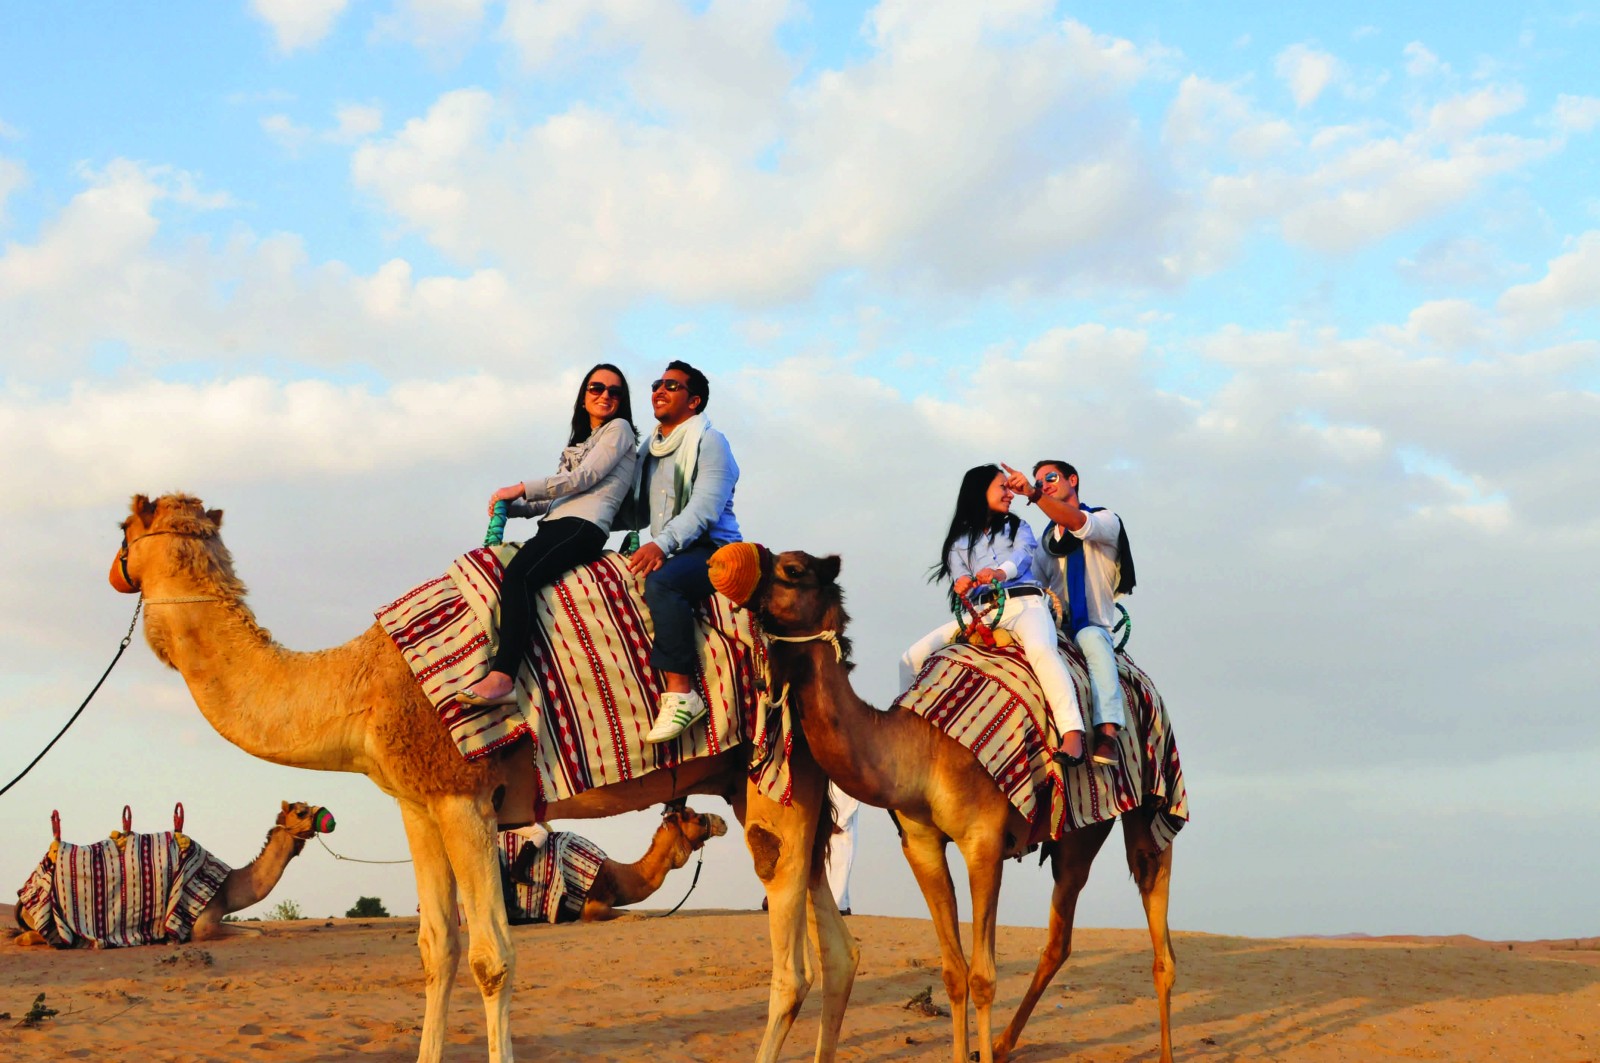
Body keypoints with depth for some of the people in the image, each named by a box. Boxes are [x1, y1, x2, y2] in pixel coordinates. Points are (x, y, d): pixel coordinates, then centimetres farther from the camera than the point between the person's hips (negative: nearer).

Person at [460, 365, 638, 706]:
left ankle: (502, 678, -43)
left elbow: (582, 479, -5)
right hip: (555, 525, 9)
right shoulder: (578, 443, 32)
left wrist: (521, 489, -2)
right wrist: (514, 506, 5)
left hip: (583, 526, -9)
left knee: (518, 575, -32)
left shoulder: (619, 429, 8)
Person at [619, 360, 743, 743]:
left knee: (661, 581, -35)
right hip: (669, 555, 9)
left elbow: (704, 508, -17)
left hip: (713, 550, -9)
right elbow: (638, 513, 22)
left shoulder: (709, 441, -3)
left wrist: (662, 543, -30)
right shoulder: (649, 449, 21)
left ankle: (681, 692, -39)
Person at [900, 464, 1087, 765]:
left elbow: (1022, 555, -2)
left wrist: (1001, 573, -26)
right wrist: (964, 583, -24)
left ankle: (1073, 735, -49)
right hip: (981, 612, 3)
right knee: (913, 658, -9)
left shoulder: (1018, 527, 20)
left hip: (1024, 602, -3)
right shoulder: (959, 540, 21)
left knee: (1040, 648, -38)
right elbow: (960, 576, 4)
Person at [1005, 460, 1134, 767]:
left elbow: (1077, 523, -20)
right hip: (1057, 629, 6)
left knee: (1091, 637, -38)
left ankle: (1107, 733, -50)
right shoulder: (1047, 540, 22)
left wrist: (1033, 494, -34)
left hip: (1094, 628, -6)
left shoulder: (1105, 520, 4)